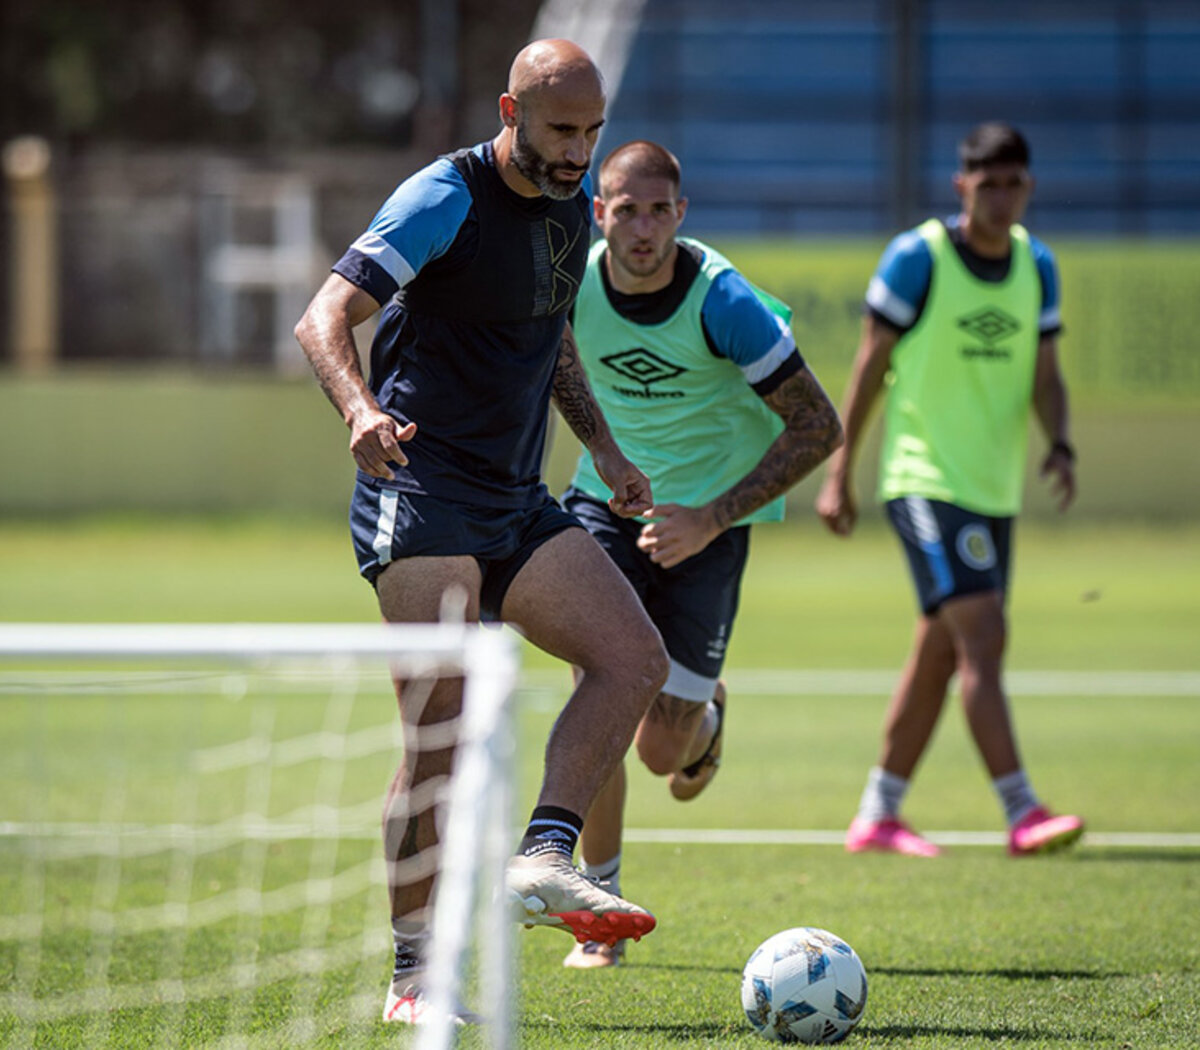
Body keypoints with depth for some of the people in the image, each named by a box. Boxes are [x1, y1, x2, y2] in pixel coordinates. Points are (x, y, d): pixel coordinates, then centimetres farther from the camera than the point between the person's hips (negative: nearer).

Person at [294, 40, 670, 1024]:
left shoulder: (575, 200, 11)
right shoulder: (445, 199, -13)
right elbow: (324, 321, -20)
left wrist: (601, 446, 20)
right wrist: (361, 408, -39)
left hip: (517, 501, 8)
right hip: (420, 493, -8)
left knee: (635, 658, -10)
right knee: (444, 728, -13)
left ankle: (544, 861, -12)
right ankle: (414, 972, -8)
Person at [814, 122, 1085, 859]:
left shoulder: (1037, 266, 9)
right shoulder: (918, 258, -9)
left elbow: (1045, 374, 10)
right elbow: (871, 363, -3)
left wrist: (1060, 445, -9)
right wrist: (840, 471, -3)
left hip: (995, 487, 7)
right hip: (925, 479, -7)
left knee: (941, 653, 10)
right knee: (983, 634, -17)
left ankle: (878, 815, 20)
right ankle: (1022, 814, -20)